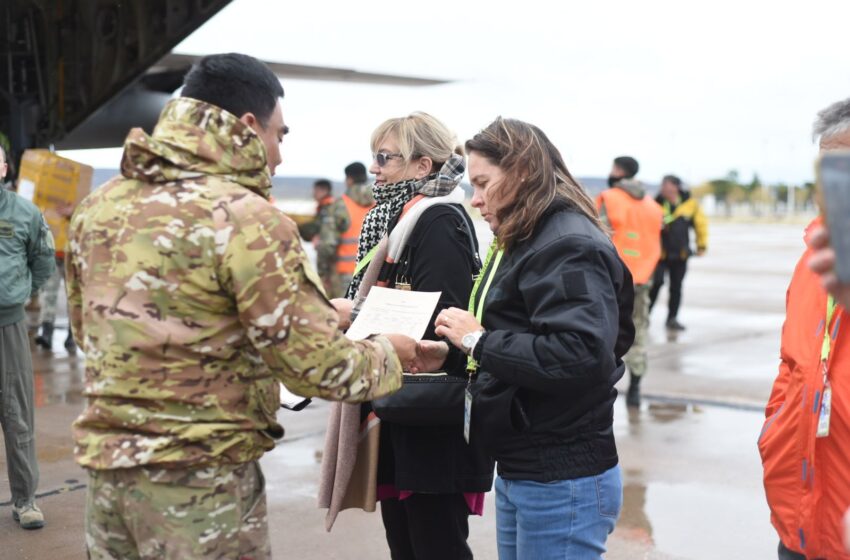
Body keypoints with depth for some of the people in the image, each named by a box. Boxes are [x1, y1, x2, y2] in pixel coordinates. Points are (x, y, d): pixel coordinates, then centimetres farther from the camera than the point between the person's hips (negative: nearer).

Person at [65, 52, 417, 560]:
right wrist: (387, 354, 5)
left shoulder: (99, 206, 5)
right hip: (201, 476, -6)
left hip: (107, 461, 7)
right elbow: (318, 367, -16)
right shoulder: (248, 219, -17)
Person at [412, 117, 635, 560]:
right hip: (518, 473, 10)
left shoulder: (569, 245, -17)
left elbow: (580, 355, -30)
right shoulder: (523, 242, 14)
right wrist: (451, 355, 2)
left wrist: (479, 341, -21)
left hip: (562, 485, -10)